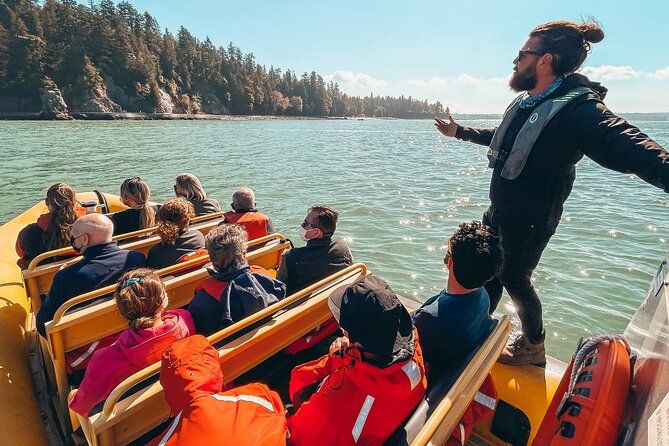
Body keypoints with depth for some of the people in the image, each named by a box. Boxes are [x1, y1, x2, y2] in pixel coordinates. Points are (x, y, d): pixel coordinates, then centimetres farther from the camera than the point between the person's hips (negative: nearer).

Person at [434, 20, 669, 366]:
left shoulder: (577, 107, -22)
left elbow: (623, 144, -38)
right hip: (499, 209, 8)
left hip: (529, 219, -8)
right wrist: (459, 132, 36)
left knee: (513, 279, 8)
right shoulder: (526, 101, 7)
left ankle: (533, 346, 35)